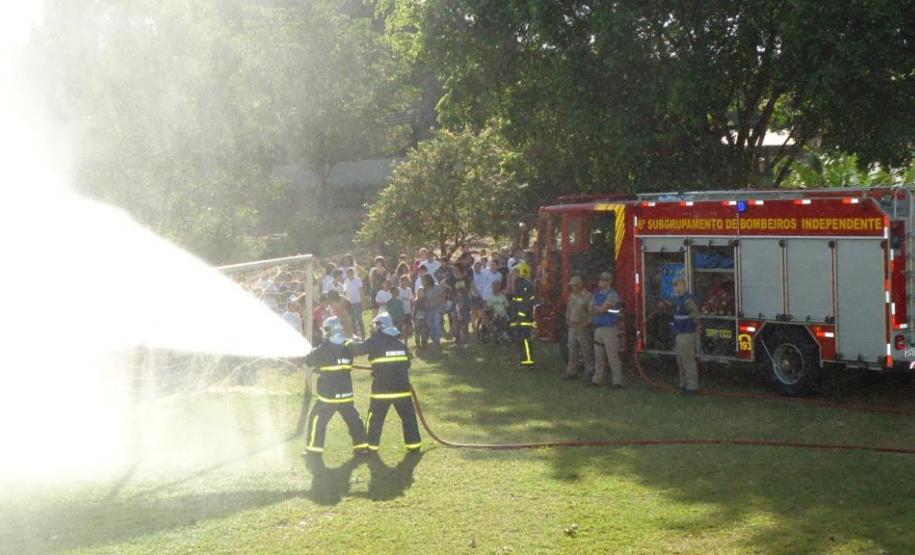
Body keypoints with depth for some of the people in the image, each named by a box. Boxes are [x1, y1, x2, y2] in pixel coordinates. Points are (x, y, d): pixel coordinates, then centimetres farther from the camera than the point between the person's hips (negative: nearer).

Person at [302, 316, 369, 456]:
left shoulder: (324, 349, -12)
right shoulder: (348, 346, 1)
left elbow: (309, 361, -2)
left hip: (328, 394, -5)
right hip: (346, 393, 5)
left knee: (317, 419, 3)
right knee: (353, 418, 17)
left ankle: (314, 448, 0)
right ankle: (361, 444, 18)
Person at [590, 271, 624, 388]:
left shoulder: (612, 294, -7)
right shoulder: (596, 294, 17)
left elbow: (603, 308, -15)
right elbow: (592, 310, 10)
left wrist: (596, 308, 2)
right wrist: (600, 308, -6)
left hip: (609, 328, -7)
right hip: (598, 328, 7)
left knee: (613, 356, -9)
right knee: (599, 356, 9)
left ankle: (617, 381, -8)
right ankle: (598, 379, 16)